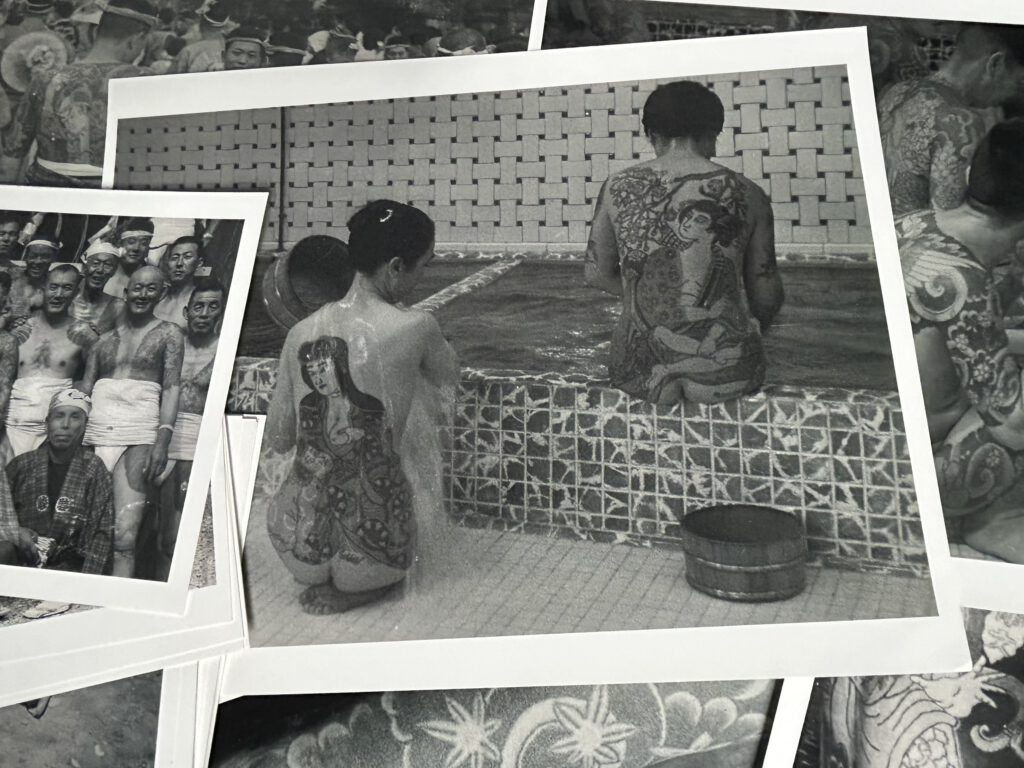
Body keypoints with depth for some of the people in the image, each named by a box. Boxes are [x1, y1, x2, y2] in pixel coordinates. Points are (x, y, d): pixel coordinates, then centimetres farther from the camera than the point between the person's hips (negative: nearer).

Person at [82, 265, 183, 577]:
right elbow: (84, 388, 16)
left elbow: (172, 388, 0)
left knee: (124, 537, -14)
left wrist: (162, 440, -13)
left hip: (138, 437, -4)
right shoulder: (104, 338, 20)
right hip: (94, 433, 4)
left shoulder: (168, 334, 9)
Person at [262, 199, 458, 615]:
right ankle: (353, 589, 16)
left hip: (297, 547, 4)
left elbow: (278, 438, 6)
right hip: (371, 547, -4)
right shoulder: (415, 328, -16)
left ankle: (316, 577, 27)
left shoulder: (301, 333, -5)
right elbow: (450, 378, 9)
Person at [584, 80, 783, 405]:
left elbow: (596, 274, 11)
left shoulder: (618, 188, 1)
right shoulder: (745, 194, -1)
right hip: (726, 375, -1)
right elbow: (767, 295, 5)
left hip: (640, 374, 2)